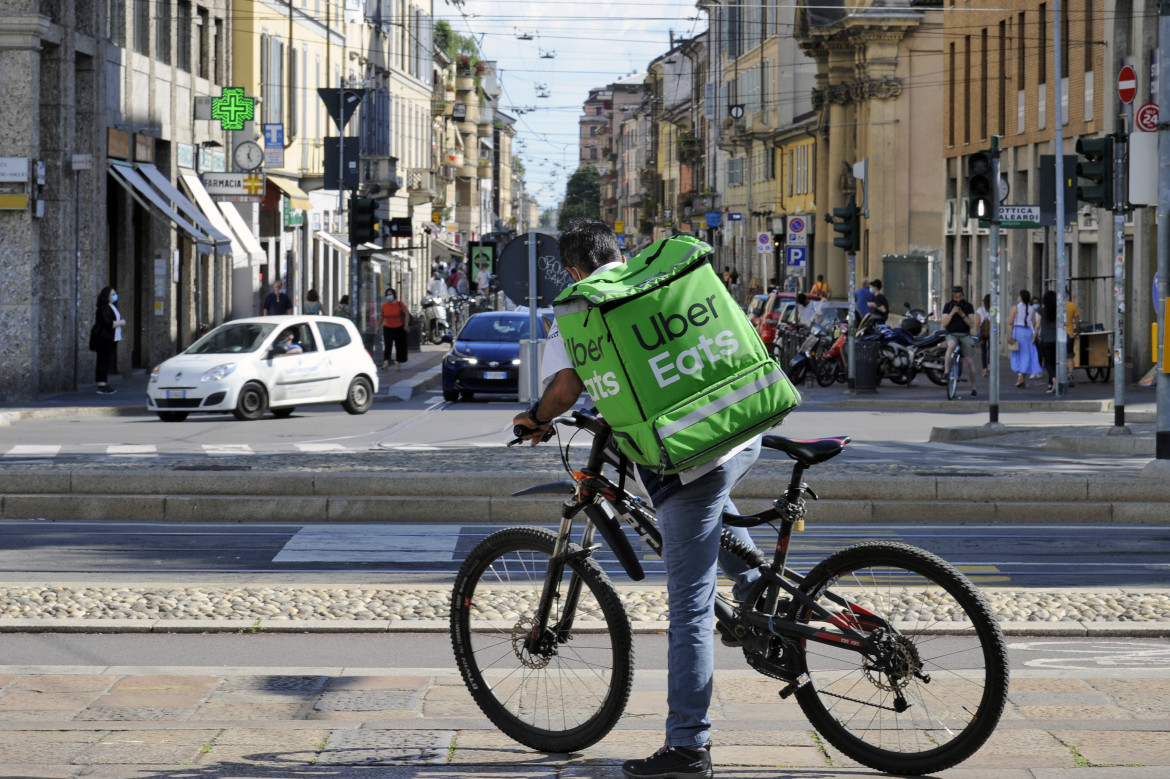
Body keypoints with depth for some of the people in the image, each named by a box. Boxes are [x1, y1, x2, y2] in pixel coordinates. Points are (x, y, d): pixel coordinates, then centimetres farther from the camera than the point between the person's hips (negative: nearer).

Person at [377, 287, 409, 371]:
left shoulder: (400, 304, -6)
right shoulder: (384, 305, 1)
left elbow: (407, 314, -3)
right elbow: (381, 316, 14)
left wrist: (406, 324, -11)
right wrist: (378, 326, 14)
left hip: (399, 328, -1)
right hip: (388, 328, 1)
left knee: (399, 346, 6)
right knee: (387, 345, -15)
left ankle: (398, 364, 18)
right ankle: (386, 362, -22)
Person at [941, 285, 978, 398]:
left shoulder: (968, 306, 2)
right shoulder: (948, 306, 2)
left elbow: (972, 325, -4)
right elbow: (944, 324, -6)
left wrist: (962, 315, -17)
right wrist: (952, 312, -18)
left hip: (965, 335, 1)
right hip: (952, 334, -1)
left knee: (969, 361, -3)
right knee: (951, 345, -37)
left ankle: (973, 388, 8)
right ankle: (947, 371, -36)